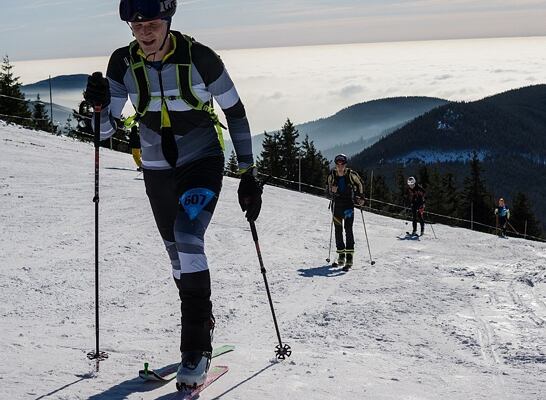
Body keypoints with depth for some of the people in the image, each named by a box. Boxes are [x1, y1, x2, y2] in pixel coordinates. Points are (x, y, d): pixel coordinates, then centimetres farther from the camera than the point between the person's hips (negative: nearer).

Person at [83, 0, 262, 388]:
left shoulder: (200, 58, -18)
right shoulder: (123, 63, -9)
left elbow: (236, 113, -8)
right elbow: (107, 129, -5)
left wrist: (249, 174, -9)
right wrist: (101, 104, -27)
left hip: (203, 162, -4)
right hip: (157, 169, 4)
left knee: (188, 237, -25)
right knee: (178, 253, 14)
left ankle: (197, 348, -18)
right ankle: (203, 324, 37)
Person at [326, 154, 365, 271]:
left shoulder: (351, 174, -8)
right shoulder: (332, 175, -2)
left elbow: (360, 184, 9)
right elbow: (329, 191, 8)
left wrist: (360, 197, 3)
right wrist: (332, 191, -15)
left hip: (348, 205, -3)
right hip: (337, 205, 3)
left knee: (348, 229, -13)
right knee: (338, 229, 6)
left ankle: (349, 255, -16)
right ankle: (341, 253, 18)